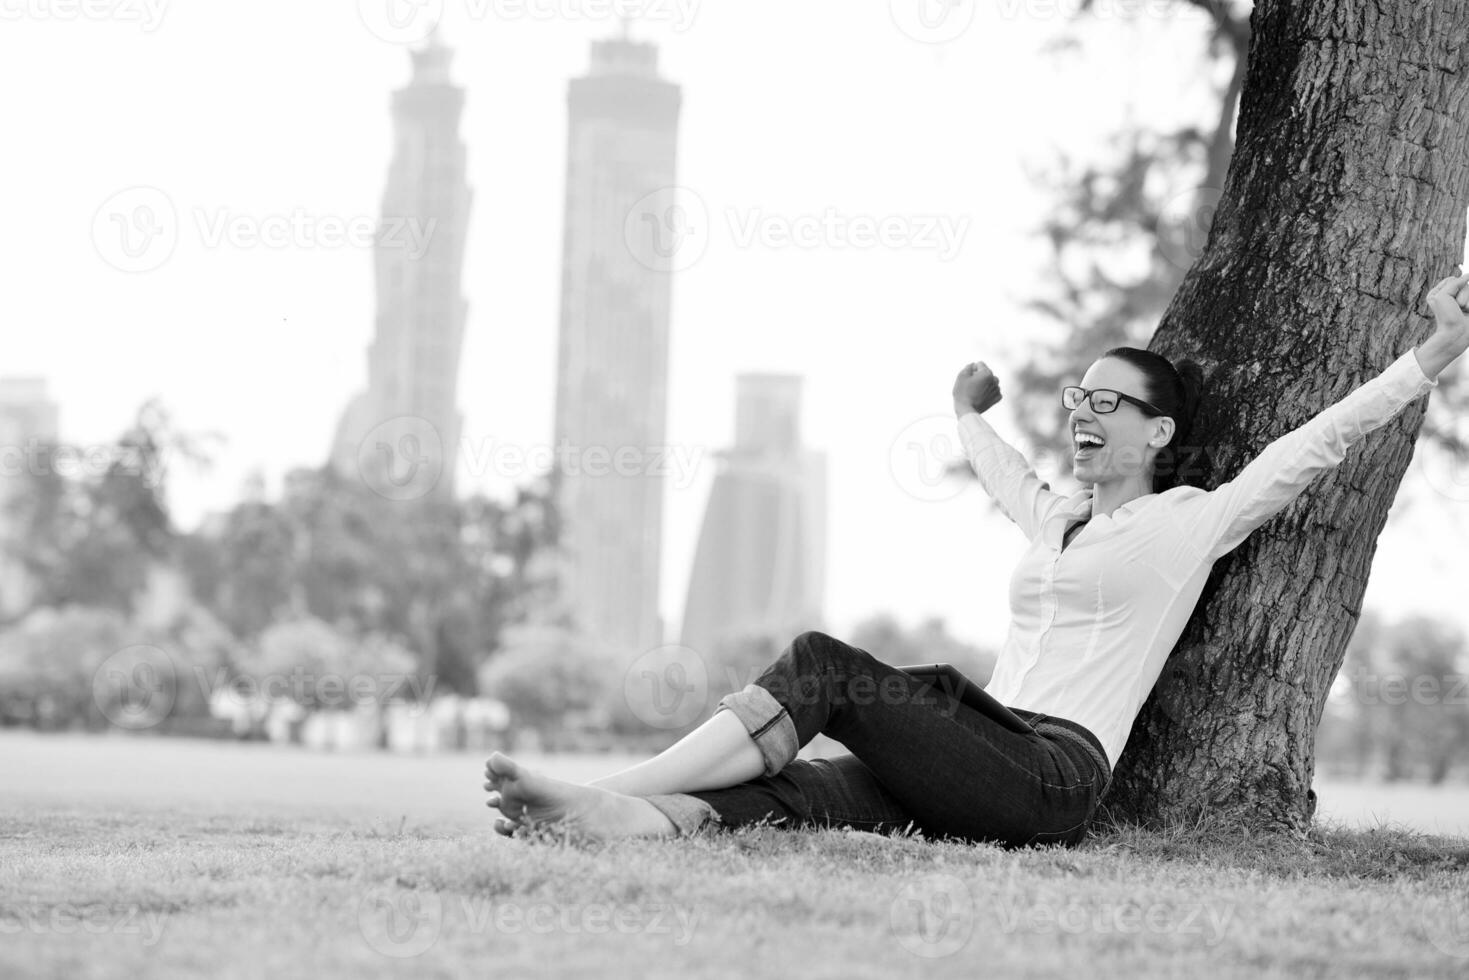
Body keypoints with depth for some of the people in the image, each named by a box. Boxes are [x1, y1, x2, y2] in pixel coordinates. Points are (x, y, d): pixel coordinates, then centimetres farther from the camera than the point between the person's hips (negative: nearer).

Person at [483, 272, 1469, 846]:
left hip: (1051, 777, -7)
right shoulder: (1061, 521, 27)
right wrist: (972, 416, 69)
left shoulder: (1191, 522, 7)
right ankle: (629, 821, -49)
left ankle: (612, 791, -33)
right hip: (984, 771, 7)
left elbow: (1321, 440, 3)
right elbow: (1010, 478, 50)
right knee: (787, 792, -23)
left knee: (826, 665, -24)